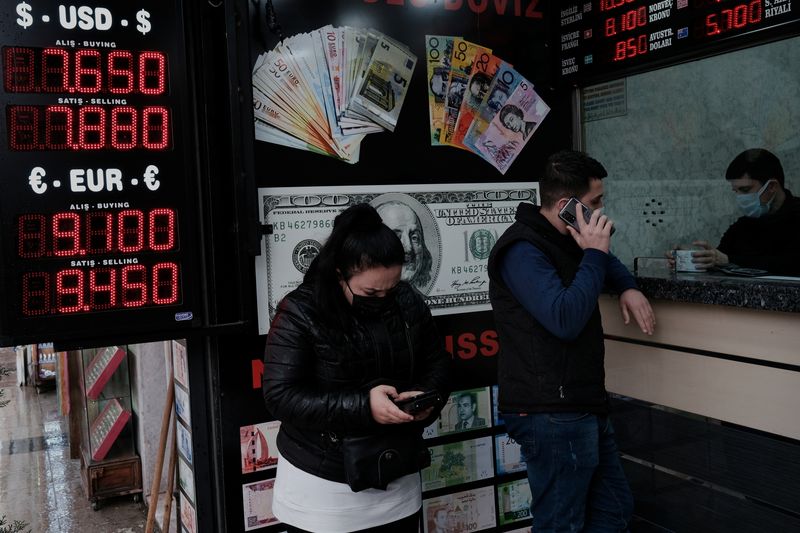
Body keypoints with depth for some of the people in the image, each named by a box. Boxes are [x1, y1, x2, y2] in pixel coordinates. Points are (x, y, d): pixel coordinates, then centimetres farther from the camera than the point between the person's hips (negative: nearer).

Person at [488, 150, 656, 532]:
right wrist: (594, 254, -18)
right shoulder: (522, 250, -18)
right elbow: (565, 319, -28)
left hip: (581, 405, 10)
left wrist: (628, 287, 12)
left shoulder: (565, 239, 15)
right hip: (551, 415, -10)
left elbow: (607, 263, 35)